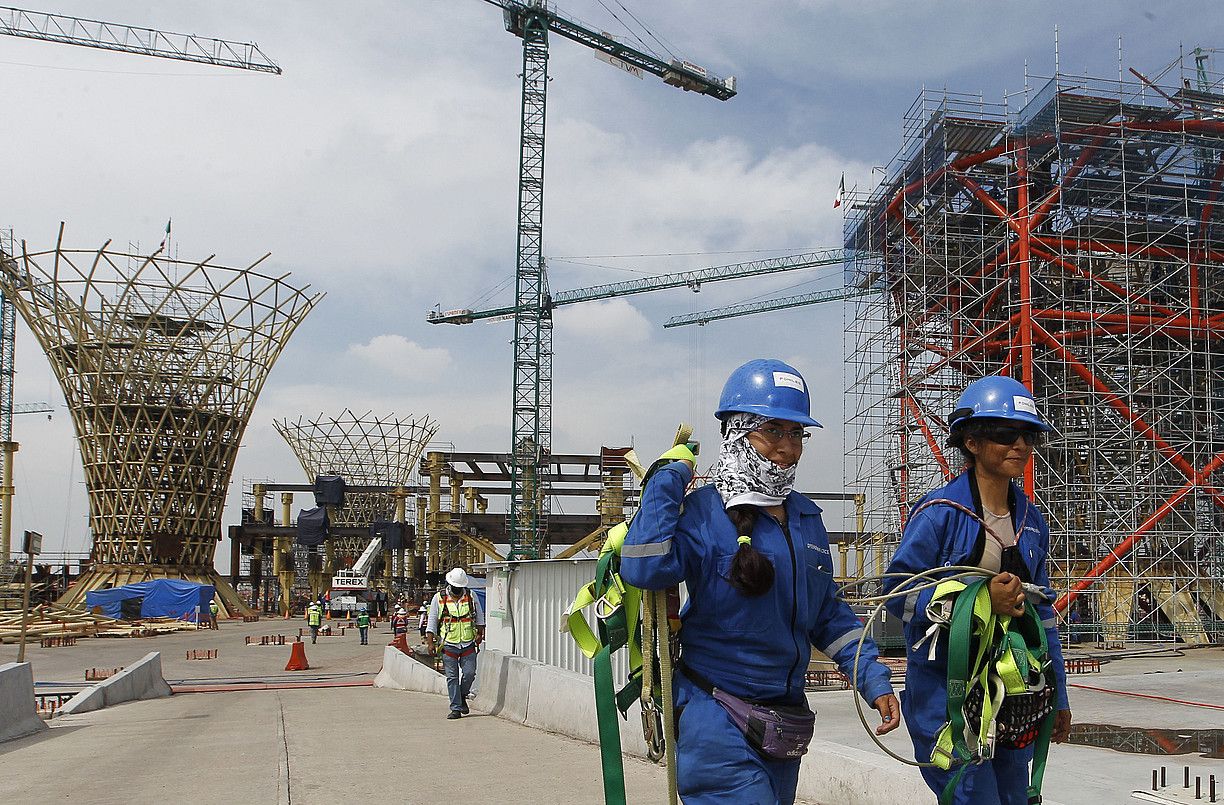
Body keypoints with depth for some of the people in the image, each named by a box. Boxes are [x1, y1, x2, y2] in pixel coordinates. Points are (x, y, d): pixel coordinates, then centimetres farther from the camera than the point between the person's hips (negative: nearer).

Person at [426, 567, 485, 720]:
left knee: (469, 673, -6)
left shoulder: (471, 597, 5)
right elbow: (432, 621, 5)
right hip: (448, 645, -1)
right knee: (452, 677, -2)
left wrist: (480, 634, 3)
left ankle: (463, 696, 23)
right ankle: (456, 708, 5)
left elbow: (480, 617, 15)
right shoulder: (439, 598, 1)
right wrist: (430, 642, 0)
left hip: (468, 644, 1)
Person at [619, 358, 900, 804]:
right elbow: (644, 570, -32)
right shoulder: (704, 512, -14)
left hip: (785, 723, 8)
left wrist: (874, 680, 9)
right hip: (717, 720, -7)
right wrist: (670, 476, -24)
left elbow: (828, 614, 17)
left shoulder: (806, 518, 8)